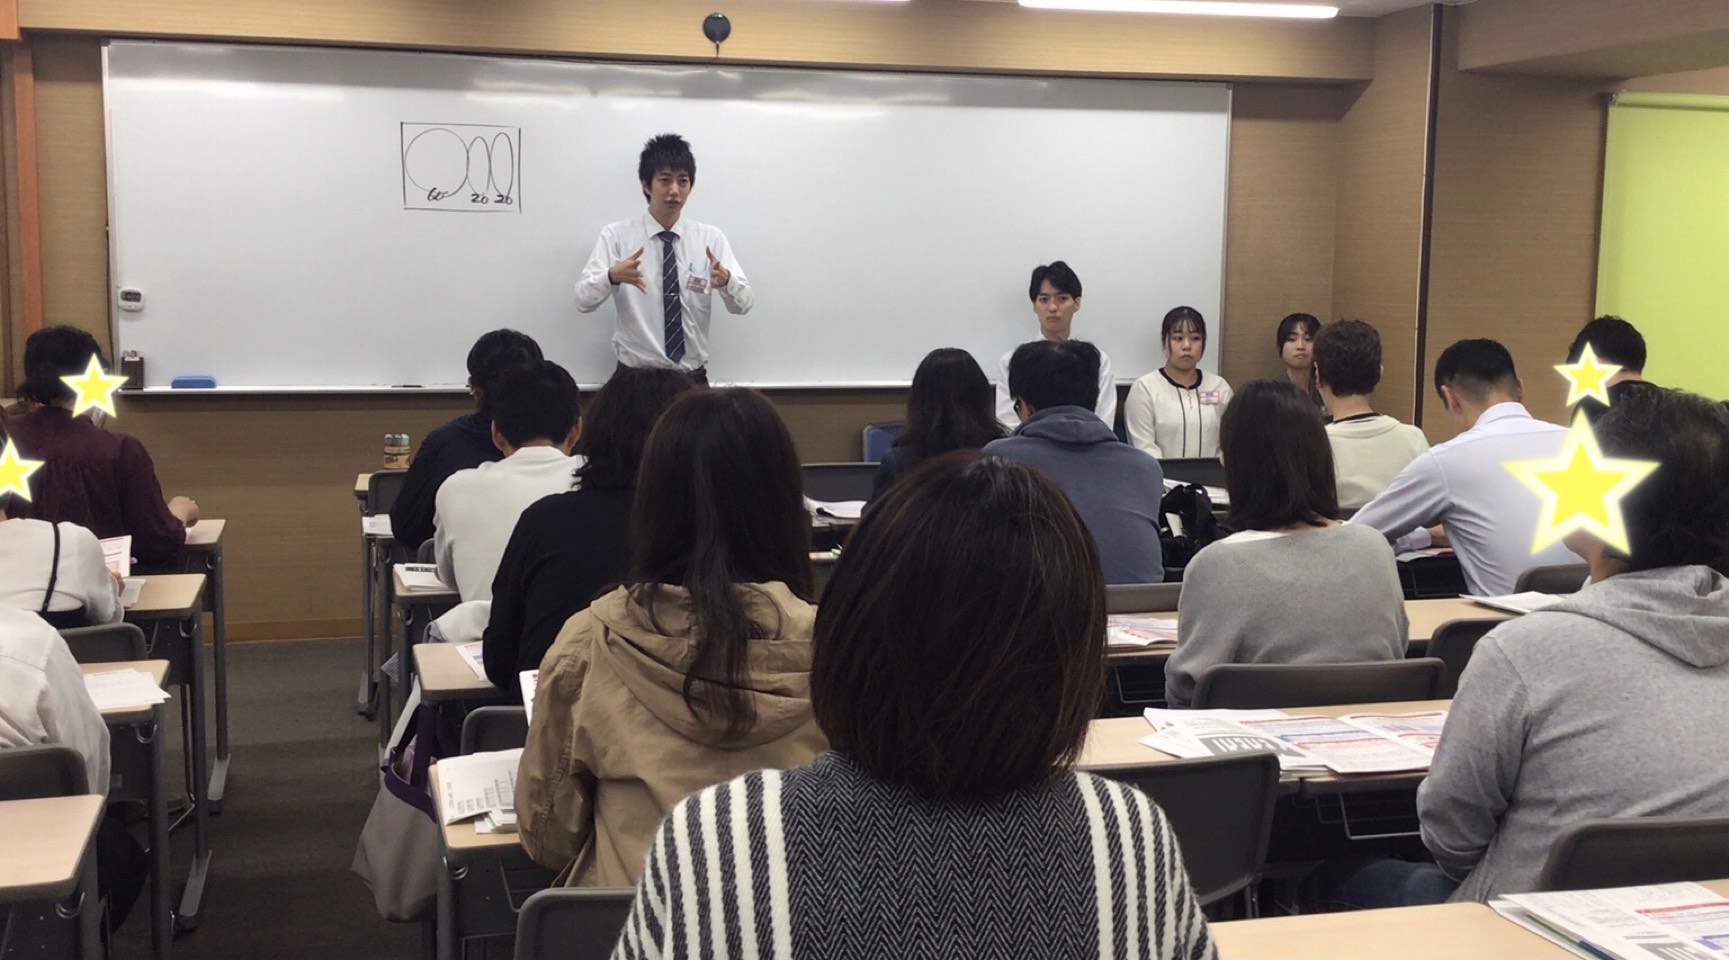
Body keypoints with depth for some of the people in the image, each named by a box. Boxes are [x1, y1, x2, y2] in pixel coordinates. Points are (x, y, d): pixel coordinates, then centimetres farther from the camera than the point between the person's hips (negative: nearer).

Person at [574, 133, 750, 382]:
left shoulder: (711, 237, 0)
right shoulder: (616, 235, -4)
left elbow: (743, 303, -8)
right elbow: (583, 301, -14)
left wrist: (726, 280, -30)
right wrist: (612, 276, -34)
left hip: (693, 378, 2)